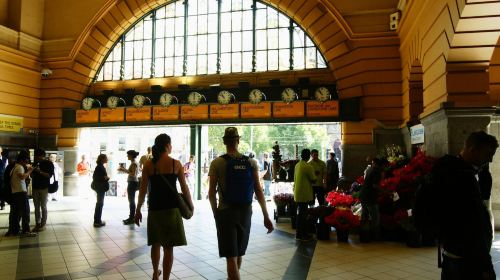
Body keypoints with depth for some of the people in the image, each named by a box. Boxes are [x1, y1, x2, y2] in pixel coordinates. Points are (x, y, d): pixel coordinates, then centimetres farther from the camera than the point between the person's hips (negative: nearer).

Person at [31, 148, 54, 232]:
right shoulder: (36, 163, 11)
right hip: (35, 187, 5)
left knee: (43, 207, 1)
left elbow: (50, 175, -11)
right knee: (36, 207, 7)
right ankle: (37, 223, 13)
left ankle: (43, 224, 7)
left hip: (44, 188, -5)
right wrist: (32, 171, -4)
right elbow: (32, 175, 16)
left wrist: (40, 172, -21)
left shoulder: (49, 163, -4)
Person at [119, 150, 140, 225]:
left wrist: (124, 170, -19)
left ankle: (132, 219, 1)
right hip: (131, 183, 10)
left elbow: (133, 174, -22)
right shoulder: (133, 163, 14)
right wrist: (124, 169, 12)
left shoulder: (134, 164, -15)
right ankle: (131, 217, 22)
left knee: (131, 200, -5)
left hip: (133, 183, -10)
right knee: (131, 200, 14)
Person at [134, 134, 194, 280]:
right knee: (168, 247, 5)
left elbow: (143, 189, -2)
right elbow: (184, 188, -2)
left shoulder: (148, 164, -1)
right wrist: (191, 205, 12)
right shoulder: (176, 164, -5)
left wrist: (138, 210, 7)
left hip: (154, 208, 3)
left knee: (156, 243, 23)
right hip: (171, 208, -3)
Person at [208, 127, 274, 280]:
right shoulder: (251, 163, 0)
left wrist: (216, 213, 8)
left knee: (231, 257, -1)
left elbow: (211, 193, -7)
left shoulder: (217, 163, -7)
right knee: (239, 253, 22)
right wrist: (266, 217, -2)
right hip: (245, 212, 4)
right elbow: (259, 191, -4)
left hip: (226, 212, -4)